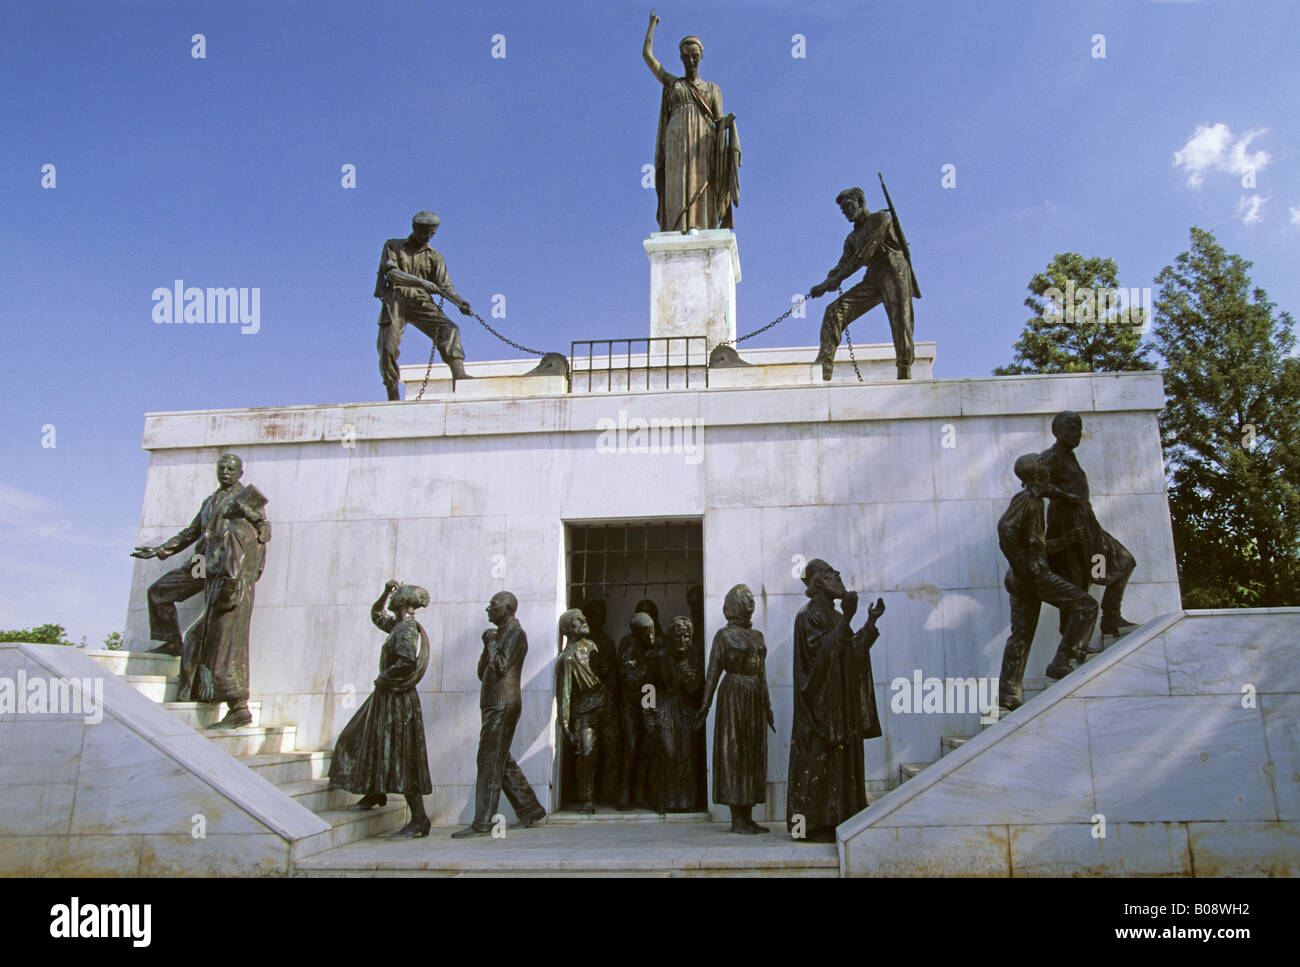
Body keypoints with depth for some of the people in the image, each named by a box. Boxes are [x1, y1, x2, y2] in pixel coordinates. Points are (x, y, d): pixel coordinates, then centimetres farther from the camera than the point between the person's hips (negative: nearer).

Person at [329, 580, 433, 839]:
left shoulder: (406, 629, -18)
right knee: (368, 742, 22)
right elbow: (376, 615, 28)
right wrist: (386, 593, 12)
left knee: (400, 757, -8)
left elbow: (408, 662, -33)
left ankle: (419, 819, -4)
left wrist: (385, 678, -18)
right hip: (386, 698, 10)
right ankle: (374, 793, 36)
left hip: (397, 700, -10)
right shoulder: (399, 625, 11)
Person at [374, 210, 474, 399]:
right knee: (388, 348, -10)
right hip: (395, 299, -1)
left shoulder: (434, 256, 18)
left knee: (448, 329, -24)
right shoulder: (393, 246, 13)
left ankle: (459, 375, -36)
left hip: (421, 302, 1)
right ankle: (393, 396, 2)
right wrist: (427, 284, -16)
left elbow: (445, 284, 7)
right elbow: (391, 271, -4)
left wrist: (460, 302, -16)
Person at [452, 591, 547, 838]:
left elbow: (501, 667, -21)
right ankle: (529, 807, 20)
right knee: (502, 761, 12)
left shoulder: (515, 634, -8)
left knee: (490, 761, -10)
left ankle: (482, 822, -10)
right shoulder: (499, 634, 20)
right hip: (493, 705, 10)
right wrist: (488, 645, 5)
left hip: (503, 706, -10)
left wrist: (491, 643, -7)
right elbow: (482, 673, 18)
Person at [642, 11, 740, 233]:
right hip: (677, 144, -1)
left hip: (703, 145, 1)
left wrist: (728, 122, -15)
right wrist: (652, 26, 34)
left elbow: (719, 122, 10)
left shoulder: (713, 89, 23)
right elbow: (646, 54, 19)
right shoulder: (672, 83, 23)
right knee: (679, 191, -17)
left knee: (702, 195, -12)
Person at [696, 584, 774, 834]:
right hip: (733, 695, -7)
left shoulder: (757, 635, 16)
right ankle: (737, 820, -1)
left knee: (753, 754, 6)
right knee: (733, 752, -4)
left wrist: (767, 705, 17)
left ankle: (748, 817, 11)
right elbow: (713, 671, -6)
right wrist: (705, 704, -13)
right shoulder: (724, 635, -2)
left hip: (755, 698, 7)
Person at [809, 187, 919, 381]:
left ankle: (905, 376, -10)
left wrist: (838, 278, -11)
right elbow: (843, 264, 15)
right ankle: (823, 370, -20)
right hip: (873, 279, 6)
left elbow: (864, 254, -7)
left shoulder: (881, 218, 3)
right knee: (835, 311, -10)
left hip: (894, 271, -6)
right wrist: (826, 284, -6)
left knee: (900, 320, -18)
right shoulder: (853, 238, 25)